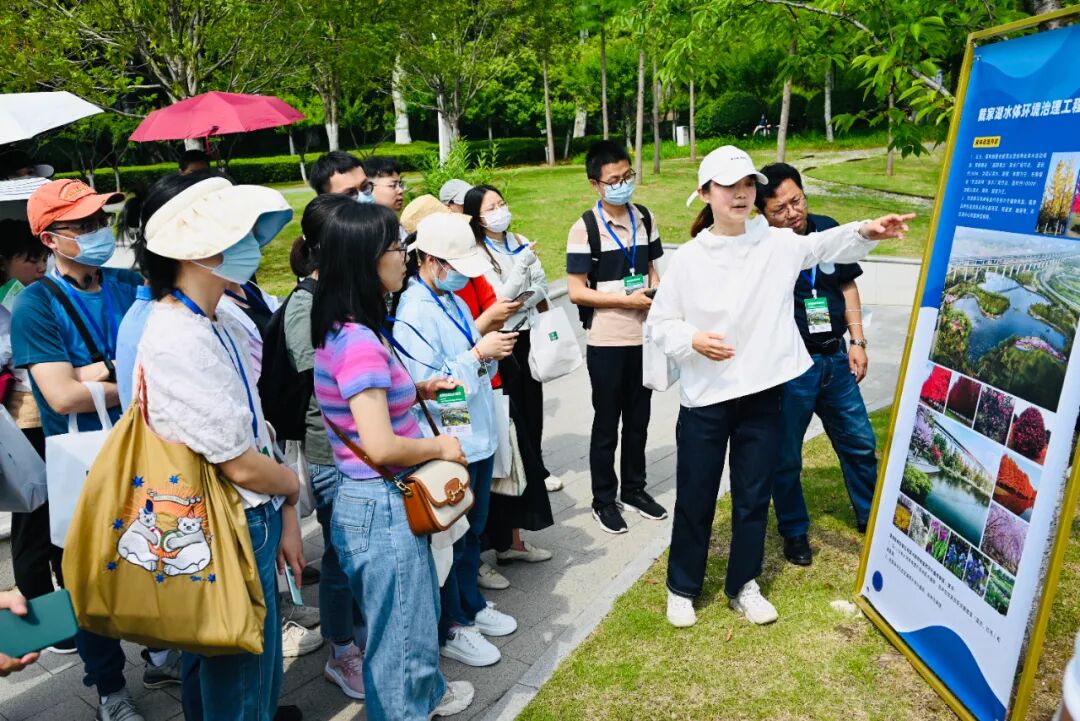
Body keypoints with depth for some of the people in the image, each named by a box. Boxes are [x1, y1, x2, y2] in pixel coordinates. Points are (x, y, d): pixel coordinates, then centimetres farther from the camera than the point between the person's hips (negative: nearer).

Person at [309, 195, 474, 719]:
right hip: (382, 507, -10)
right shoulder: (359, 342, -26)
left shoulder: (344, 331, 5)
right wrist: (440, 447, -14)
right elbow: (381, 447, -30)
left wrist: (416, 391, 9)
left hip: (376, 499, 10)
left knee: (417, 610, 29)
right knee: (400, 631, 11)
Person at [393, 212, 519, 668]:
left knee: (472, 531, 23)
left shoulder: (453, 301, 8)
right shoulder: (411, 313, -19)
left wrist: (493, 351, -3)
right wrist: (480, 353, -22)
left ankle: (471, 605, 42)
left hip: (479, 438, 9)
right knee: (448, 538, 9)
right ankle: (450, 628, 27)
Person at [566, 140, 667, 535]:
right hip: (606, 342, -5)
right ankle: (604, 500, 23)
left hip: (644, 337, 5)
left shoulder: (646, 218, 5)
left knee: (638, 419, 16)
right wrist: (627, 300, -18)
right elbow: (576, 292, -13)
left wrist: (657, 296, -5)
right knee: (607, 424, 8)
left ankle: (634, 489, 34)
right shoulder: (585, 228, -11)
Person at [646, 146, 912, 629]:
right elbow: (660, 323, -1)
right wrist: (692, 340, -18)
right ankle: (682, 588, 30)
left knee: (753, 497, 14)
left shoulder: (777, 244, 0)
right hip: (705, 399, -1)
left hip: (762, 394, 2)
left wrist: (865, 231, -26)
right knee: (695, 499, 10)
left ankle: (743, 586, 34)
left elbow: (826, 245, -7)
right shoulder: (688, 258, -5)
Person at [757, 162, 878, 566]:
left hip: (834, 359, 5)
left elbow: (847, 286, 12)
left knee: (860, 443, 17)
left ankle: (871, 517, 39)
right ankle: (795, 532, 29)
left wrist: (857, 341, 9)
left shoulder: (828, 230, 1)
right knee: (786, 456, 8)